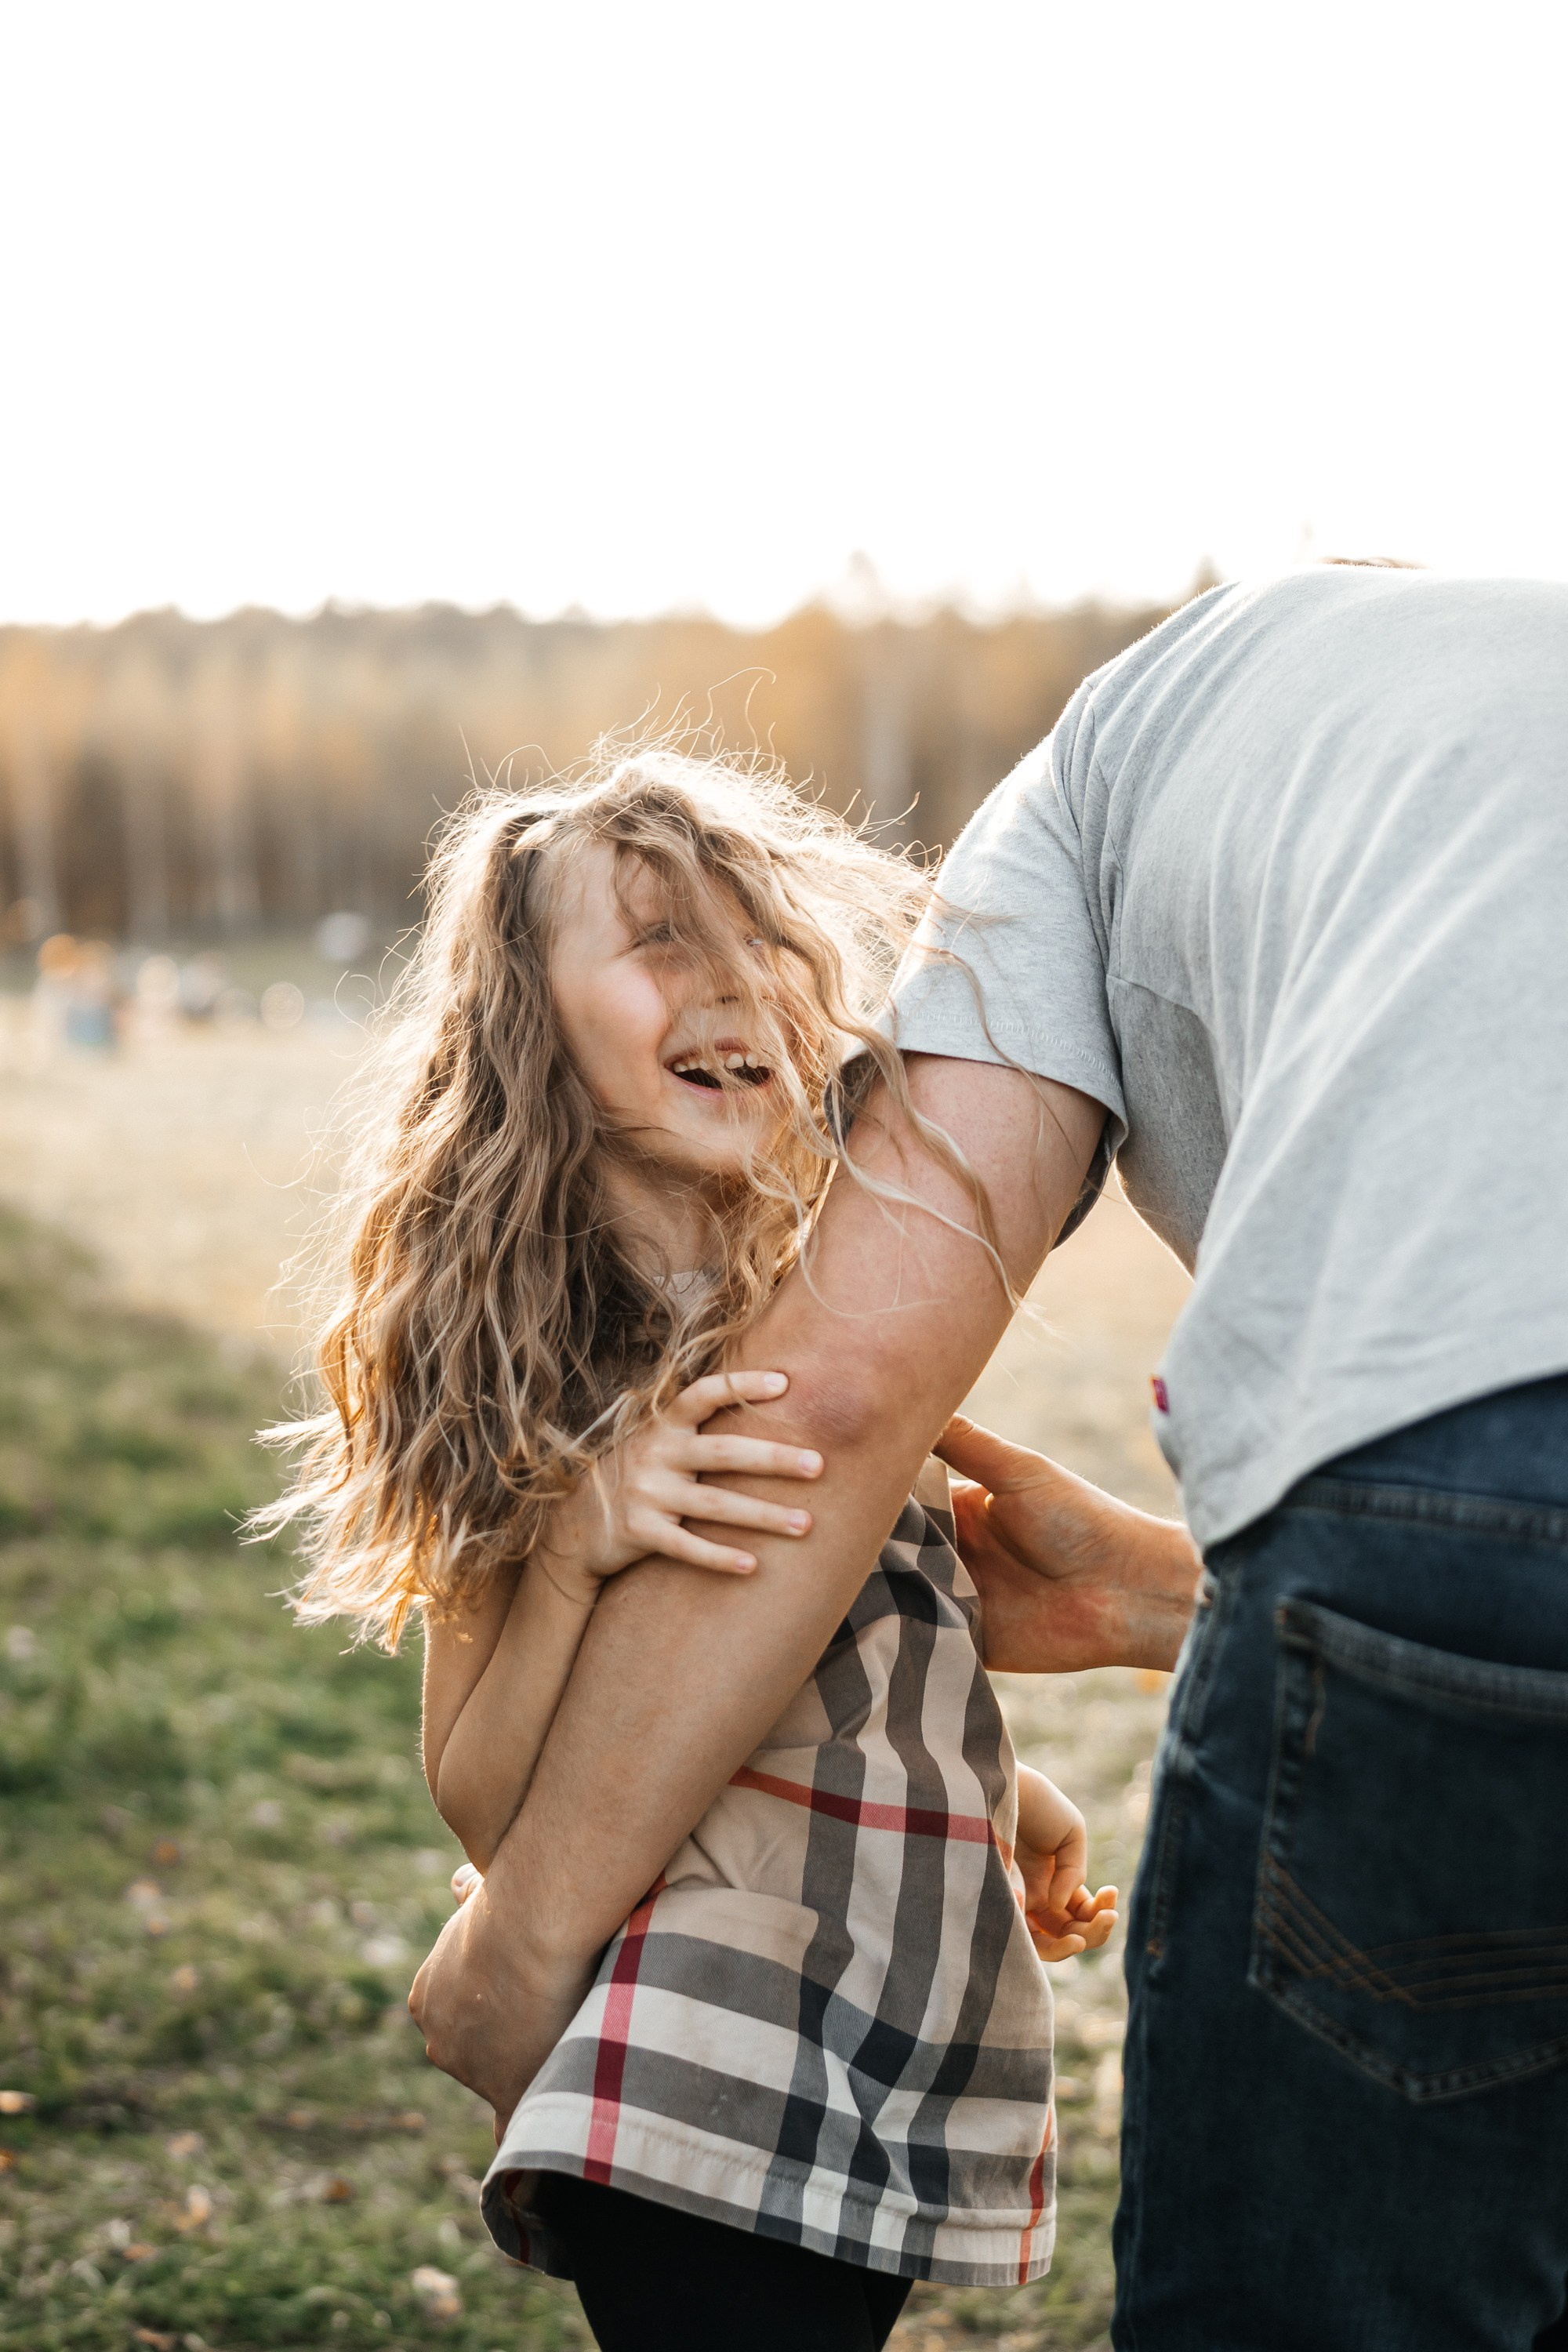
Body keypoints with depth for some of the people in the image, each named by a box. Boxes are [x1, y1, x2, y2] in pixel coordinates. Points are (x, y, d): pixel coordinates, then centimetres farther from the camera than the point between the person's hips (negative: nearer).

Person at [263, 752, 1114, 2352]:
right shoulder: (512, 1363, -6)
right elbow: (486, 1812, -8)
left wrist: (1002, 1799, 23)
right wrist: (577, 1540, -21)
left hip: (919, 2066, 5)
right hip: (695, 2088, -5)